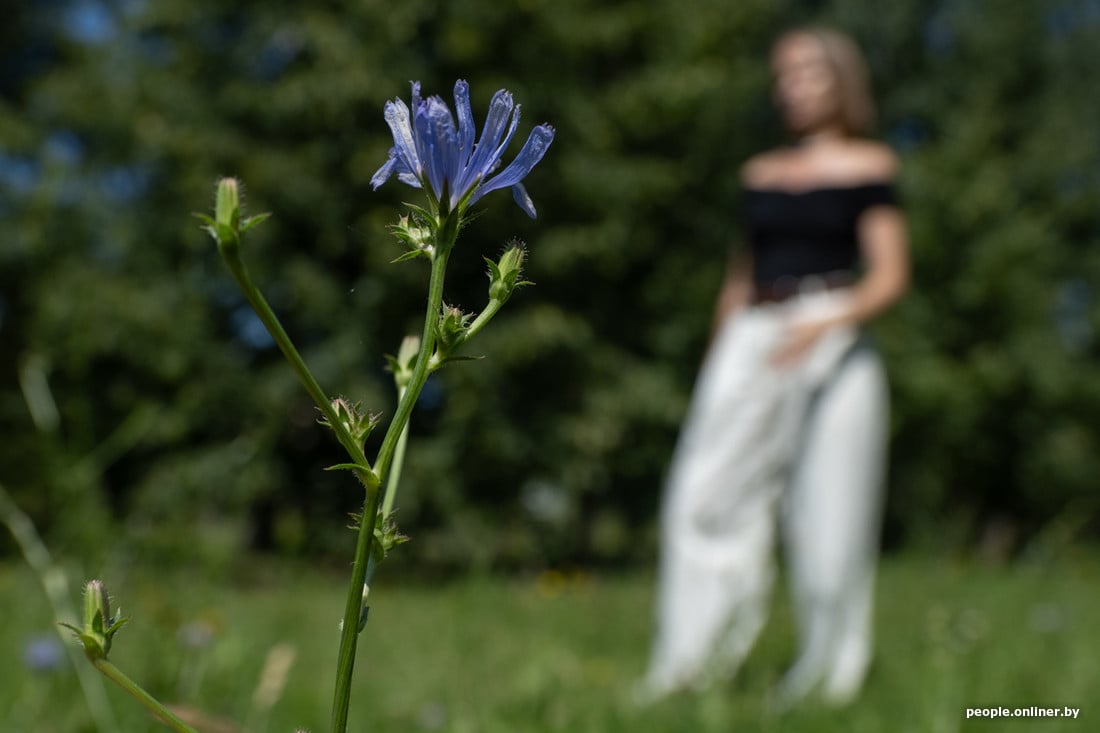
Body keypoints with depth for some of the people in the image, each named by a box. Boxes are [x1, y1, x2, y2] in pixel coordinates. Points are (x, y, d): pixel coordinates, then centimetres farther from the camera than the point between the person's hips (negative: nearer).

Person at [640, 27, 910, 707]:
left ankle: (830, 666, 9)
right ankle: (696, 657, -5)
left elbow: (890, 276, -3)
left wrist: (831, 322, -20)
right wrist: (716, 358, 19)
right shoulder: (761, 173, 19)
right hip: (751, 341, 4)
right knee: (709, 490, -7)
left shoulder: (869, 166, 5)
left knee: (829, 509, -3)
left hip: (832, 342, -4)